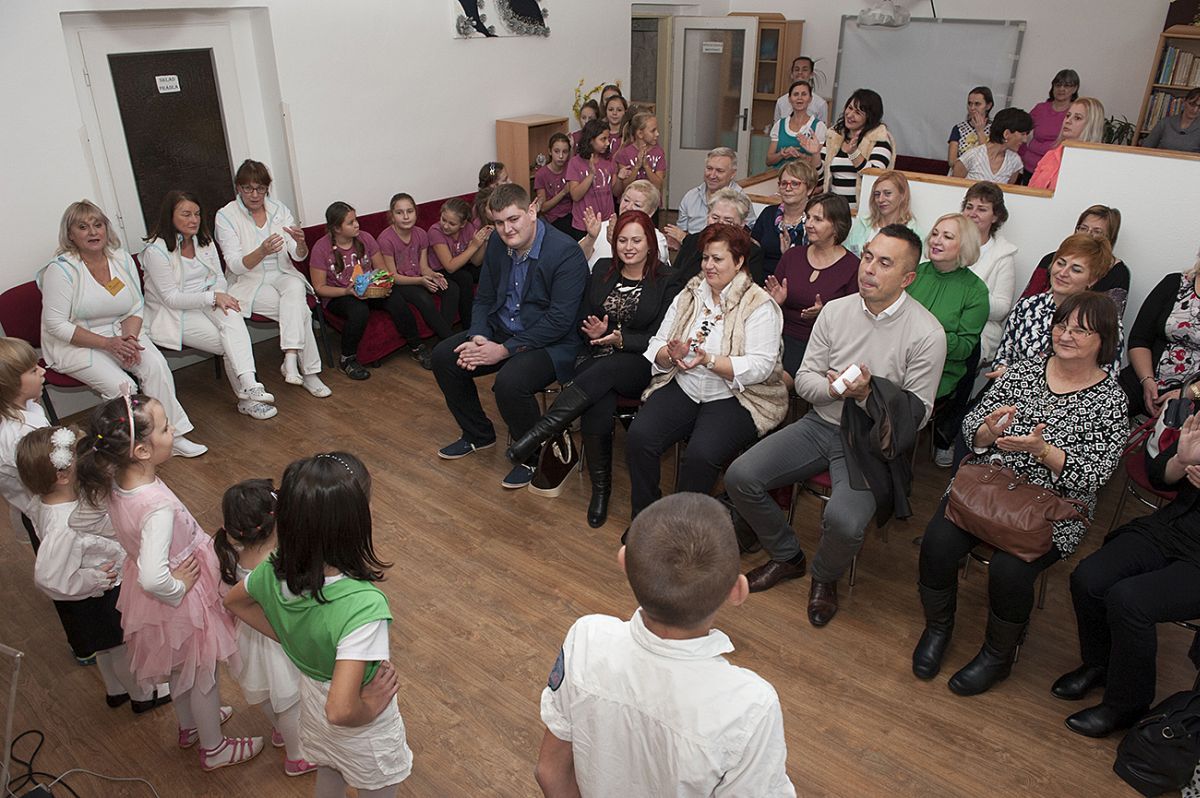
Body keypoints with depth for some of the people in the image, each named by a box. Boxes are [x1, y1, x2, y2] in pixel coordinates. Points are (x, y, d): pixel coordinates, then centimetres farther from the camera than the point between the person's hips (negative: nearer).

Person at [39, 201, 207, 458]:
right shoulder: (61, 270, -14)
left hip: (120, 333, 4)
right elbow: (57, 325, -16)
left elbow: (136, 308, 6)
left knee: (157, 364, -24)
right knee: (121, 386, -27)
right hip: (74, 345, -4)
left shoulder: (122, 260, 1)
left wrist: (129, 338, -15)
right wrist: (108, 343, -23)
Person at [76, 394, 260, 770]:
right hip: (182, 602, -8)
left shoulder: (115, 482, -14)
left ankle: (191, 725, 58)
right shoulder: (158, 507, -40)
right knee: (204, 675, 19)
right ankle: (214, 747, 43)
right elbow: (153, 578, -45)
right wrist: (178, 586, -24)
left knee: (180, 668, 32)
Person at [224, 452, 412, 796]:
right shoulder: (364, 606, -44)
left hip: (312, 703, 5)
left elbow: (234, 601, 0)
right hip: (362, 730, -5)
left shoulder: (277, 570, -23)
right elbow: (342, 710, -44)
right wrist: (369, 708, -23)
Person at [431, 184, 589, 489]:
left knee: (509, 381, -33)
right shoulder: (497, 243, 2)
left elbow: (560, 320, -24)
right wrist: (477, 338, -12)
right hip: (500, 331, 8)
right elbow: (484, 299, 9)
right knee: (443, 356, -1)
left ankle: (532, 455, -4)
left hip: (551, 343, -8)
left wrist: (505, 350, -24)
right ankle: (477, 433, 20)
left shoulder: (566, 253, -22)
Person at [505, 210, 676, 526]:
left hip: (640, 366, -2)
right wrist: (593, 331, -8)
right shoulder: (602, 270, 14)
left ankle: (537, 435, -41)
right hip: (597, 359, 3)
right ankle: (601, 489, -16)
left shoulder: (665, 281, 0)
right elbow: (583, 320, 15)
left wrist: (620, 339, -17)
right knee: (597, 411, -32)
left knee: (603, 371, -39)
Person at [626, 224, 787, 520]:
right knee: (639, 436, -20)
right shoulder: (689, 295, 12)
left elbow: (760, 366, -16)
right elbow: (656, 346, 8)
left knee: (700, 454, -30)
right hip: (683, 388, 5)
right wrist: (671, 354, -16)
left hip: (734, 397, -5)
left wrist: (709, 361, -26)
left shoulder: (759, 305, -5)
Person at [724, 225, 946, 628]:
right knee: (740, 477, -12)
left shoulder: (927, 334, -11)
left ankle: (824, 578, 9)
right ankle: (787, 557, 15)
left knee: (844, 521, -30)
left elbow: (918, 412, -8)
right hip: (820, 424, 5)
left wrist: (869, 395, -25)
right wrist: (834, 389, -17)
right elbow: (804, 379, 5)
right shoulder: (835, 311, 2)